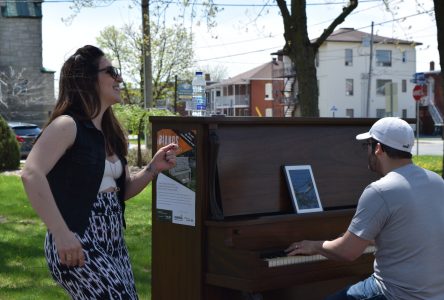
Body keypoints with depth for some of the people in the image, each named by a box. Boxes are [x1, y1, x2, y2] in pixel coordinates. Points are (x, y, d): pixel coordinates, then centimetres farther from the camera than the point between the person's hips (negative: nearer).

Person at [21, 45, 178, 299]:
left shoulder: (109, 132, 14)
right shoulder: (67, 125, -12)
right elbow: (31, 175, -25)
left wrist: (153, 168, 3)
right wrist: (61, 233, -30)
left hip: (113, 242, 9)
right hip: (77, 245, -9)